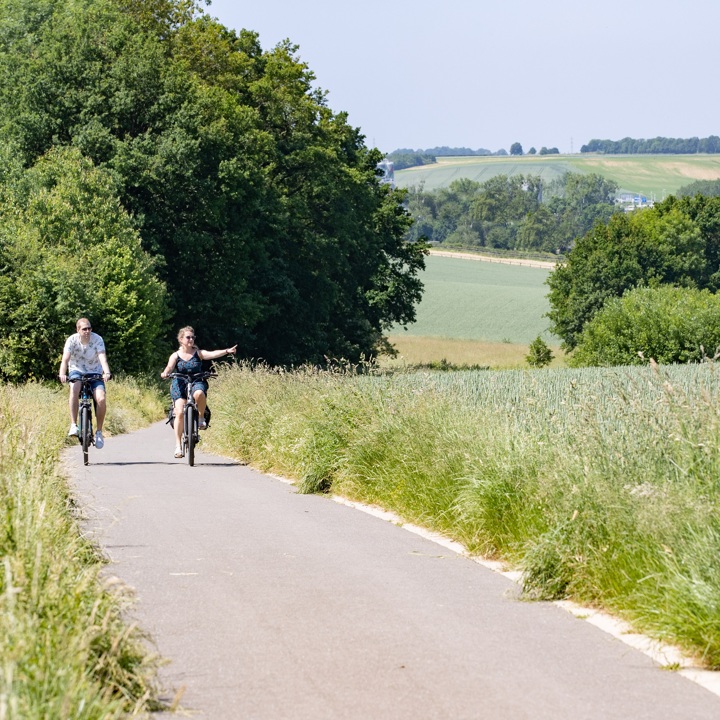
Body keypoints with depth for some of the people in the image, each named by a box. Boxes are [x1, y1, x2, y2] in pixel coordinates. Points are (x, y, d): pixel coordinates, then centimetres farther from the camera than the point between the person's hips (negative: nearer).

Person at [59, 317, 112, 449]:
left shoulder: (97, 339, -15)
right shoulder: (72, 340, -15)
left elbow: (102, 358, -28)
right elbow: (65, 359, -27)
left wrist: (106, 372, -47)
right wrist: (62, 374, -46)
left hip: (95, 373, 1)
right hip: (77, 371, -1)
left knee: (101, 399, -22)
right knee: (74, 389, -35)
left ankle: (99, 431, -4)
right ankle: (73, 425, -32)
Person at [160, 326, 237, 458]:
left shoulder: (198, 353, 2)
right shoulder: (176, 356, 3)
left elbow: (212, 354, -14)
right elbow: (170, 367, -14)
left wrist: (226, 351, -33)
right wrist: (165, 373, -39)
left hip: (196, 383, 0)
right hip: (179, 385, 0)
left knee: (199, 393, -38)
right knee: (180, 413, -16)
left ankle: (201, 417, -10)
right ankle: (178, 446, -9)